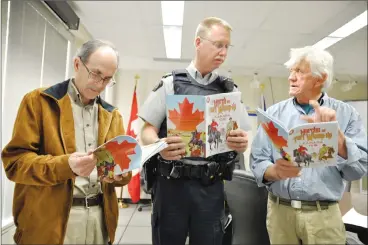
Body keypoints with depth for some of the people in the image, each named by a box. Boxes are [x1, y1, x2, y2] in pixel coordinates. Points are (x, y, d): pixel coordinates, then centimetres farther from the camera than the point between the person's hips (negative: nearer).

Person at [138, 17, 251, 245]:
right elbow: (148, 131, -1)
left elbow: (243, 138, 8)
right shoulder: (170, 83, 1)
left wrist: (242, 143, -16)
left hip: (211, 187, 2)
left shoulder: (230, 90, 7)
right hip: (172, 183, -1)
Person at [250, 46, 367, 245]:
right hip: (280, 211, 1)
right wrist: (276, 171, -24)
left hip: (324, 215, 0)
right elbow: (257, 162, -5)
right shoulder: (274, 113, -1)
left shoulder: (345, 114, -2)